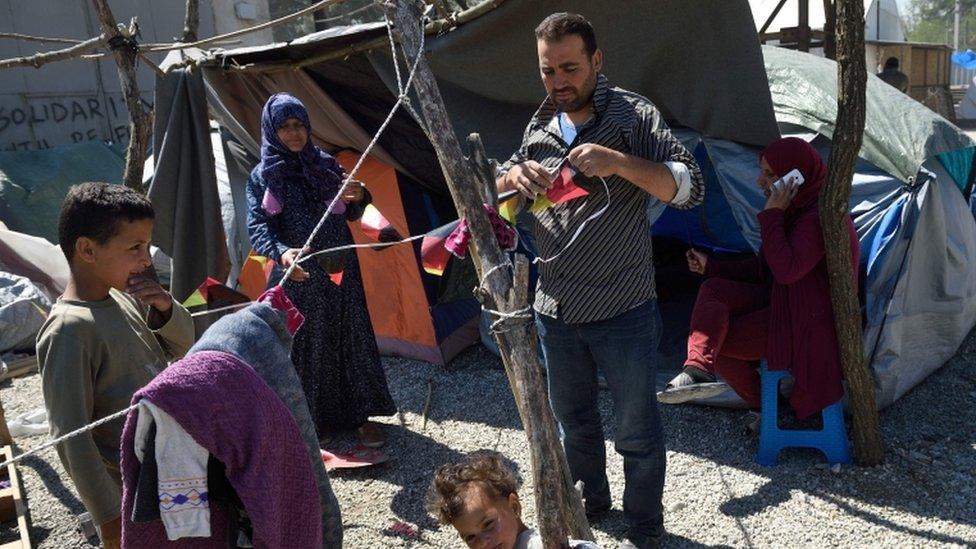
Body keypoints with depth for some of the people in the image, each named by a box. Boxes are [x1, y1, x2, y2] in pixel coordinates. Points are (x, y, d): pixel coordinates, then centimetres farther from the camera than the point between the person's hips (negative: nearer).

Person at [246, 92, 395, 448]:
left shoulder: (325, 164, 7)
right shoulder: (263, 176, -2)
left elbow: (351, 215, 12)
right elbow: (257, 226, -12)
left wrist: (358, 198, -12)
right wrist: (281, 252, -33)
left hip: (340, 272, 3)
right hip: (297, 276, -3)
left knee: (350, 338, 7)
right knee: (307, 346, 5)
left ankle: (358, 413, 19)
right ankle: (315, 416, 21)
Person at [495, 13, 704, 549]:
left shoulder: (634, 115, -8)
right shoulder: (539, 126, 7)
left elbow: (689, 188, -16)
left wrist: (620, 163, -30)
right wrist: (512, 177, -9)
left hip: (622, 311, -5)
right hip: (554, 309, 5)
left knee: (636, 431, 7)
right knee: (573, 419, 21)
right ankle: (589, 503, 44)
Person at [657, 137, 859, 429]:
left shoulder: (822, 216, -21)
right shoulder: (798, 208, 10)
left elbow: (786, 271, -32)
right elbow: (765, 268, 16)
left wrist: (772, 215, -26)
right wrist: (711, 266, 9)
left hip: (808, 322, -9)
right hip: (783, 302, 9)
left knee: (718, 341, -16)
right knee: (713, 289, -14)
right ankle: (698, 369, -19)